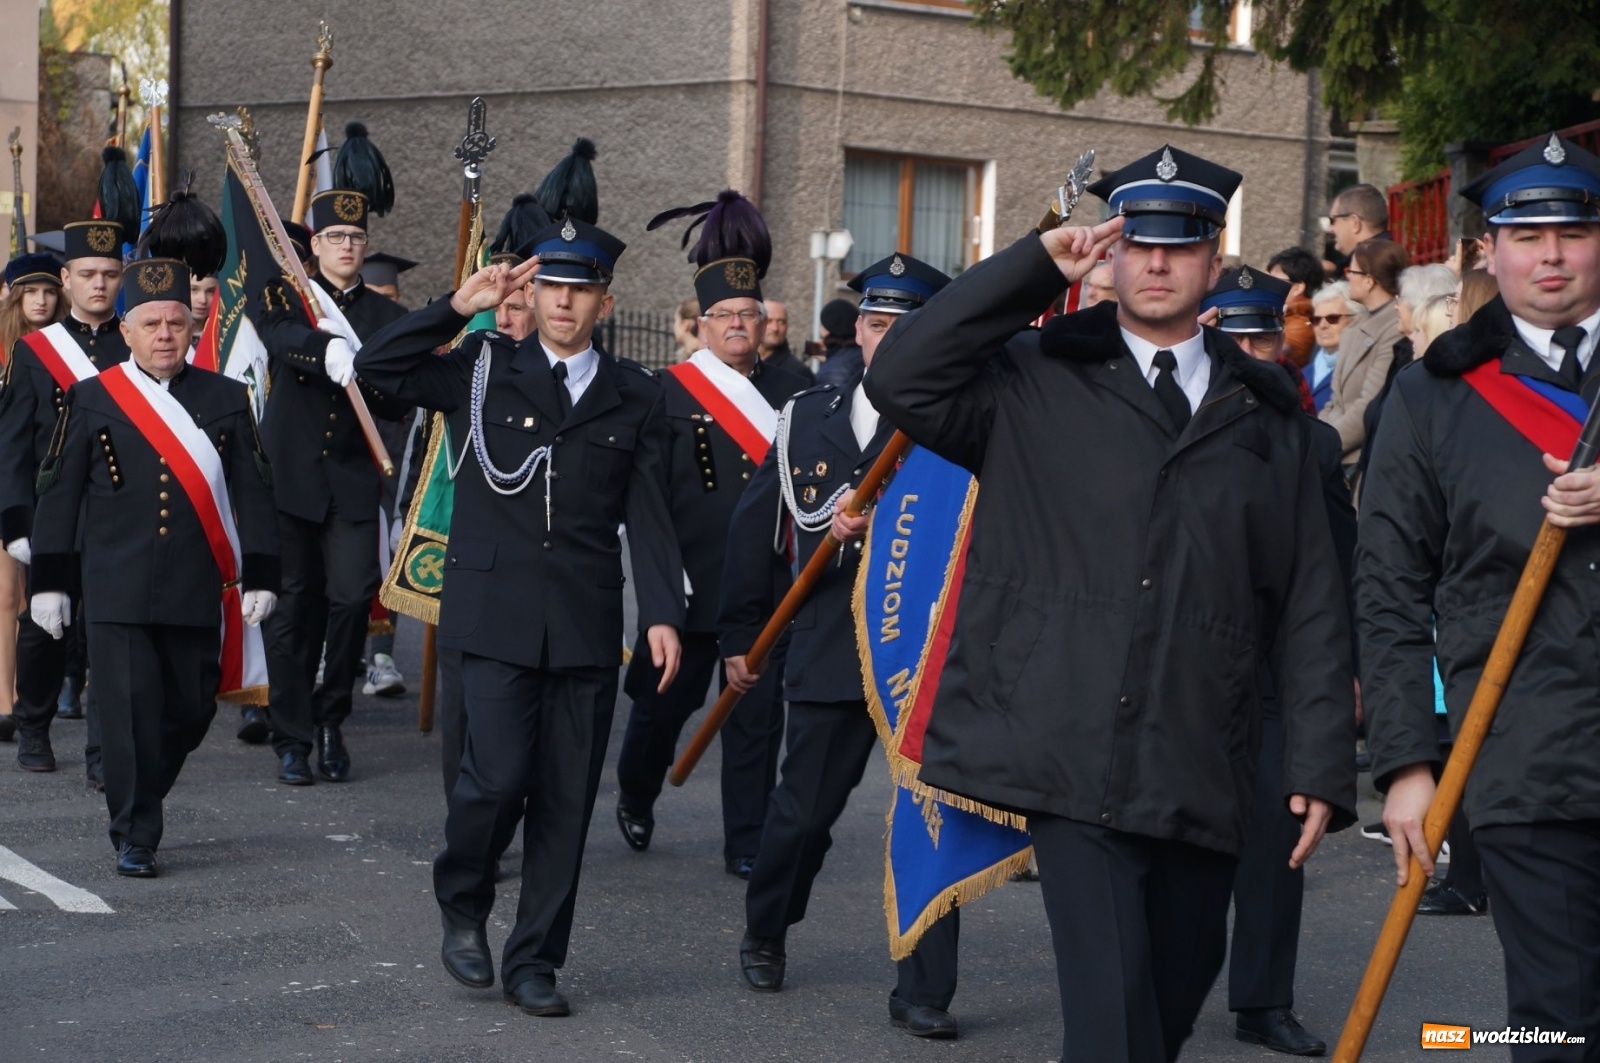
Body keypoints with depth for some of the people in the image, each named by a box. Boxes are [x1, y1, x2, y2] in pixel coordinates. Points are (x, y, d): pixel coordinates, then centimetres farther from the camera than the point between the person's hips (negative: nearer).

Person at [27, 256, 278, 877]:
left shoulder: (226, 400, 7)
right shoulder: (91, 400, 4)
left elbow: (254, 493, 8)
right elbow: (58, 493, 6)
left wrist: (259, 576, 1)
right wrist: (49, 582, 2)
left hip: (200, 594, 2)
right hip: (119, 593, -2)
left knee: (192, 711, 7)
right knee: (130, 714, -7)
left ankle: (137, 798, 32)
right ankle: (134, 839, 2)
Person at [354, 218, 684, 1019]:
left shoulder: (634, 396, 9)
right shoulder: (483, 368, 6)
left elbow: (648, 516, 6)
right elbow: (376, 367, -4)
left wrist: (664, 612, -3)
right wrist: (459, 308, -8)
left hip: (586, 624, 2)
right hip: (495, 614, -2)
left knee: (567, 797, 4)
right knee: (499, 775, -13)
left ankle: (533, 961, 16)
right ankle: (462, 907, 16)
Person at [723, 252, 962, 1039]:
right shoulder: (808, 417, 7)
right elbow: (756, 528, 11)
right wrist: (738, 634, 12)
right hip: (833, 649, 2)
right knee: (804, 810, 13)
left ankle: (923, 992, 8)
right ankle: (765, 935, 39)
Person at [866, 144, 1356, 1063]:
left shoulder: (1268, 415, 13)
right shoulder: (1037, 381, 6)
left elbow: (1312, 605, 10)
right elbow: (901, 381, -11)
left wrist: (1322, 765, 3)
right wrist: (1035, 267, -8)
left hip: (1204, 772, 4)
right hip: (1074, 761, -4)